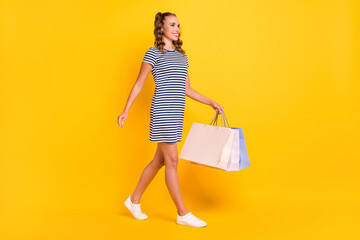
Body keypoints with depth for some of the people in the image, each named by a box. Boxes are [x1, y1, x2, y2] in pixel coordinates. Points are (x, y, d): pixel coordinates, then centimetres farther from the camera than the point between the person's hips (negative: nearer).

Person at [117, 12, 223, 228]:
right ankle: (183, 214, 3)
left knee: (159, 160, 12)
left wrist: (211, 103, 14)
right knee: (172, 161, -4)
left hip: (177, 113, 7)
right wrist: (126, 110, -4)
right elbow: (139, 84, 1)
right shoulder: (153, 53, -1)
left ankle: (134, 200, 28)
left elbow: (187, 90, 20)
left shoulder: (182, 56, 18)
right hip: (162, 111, -7)